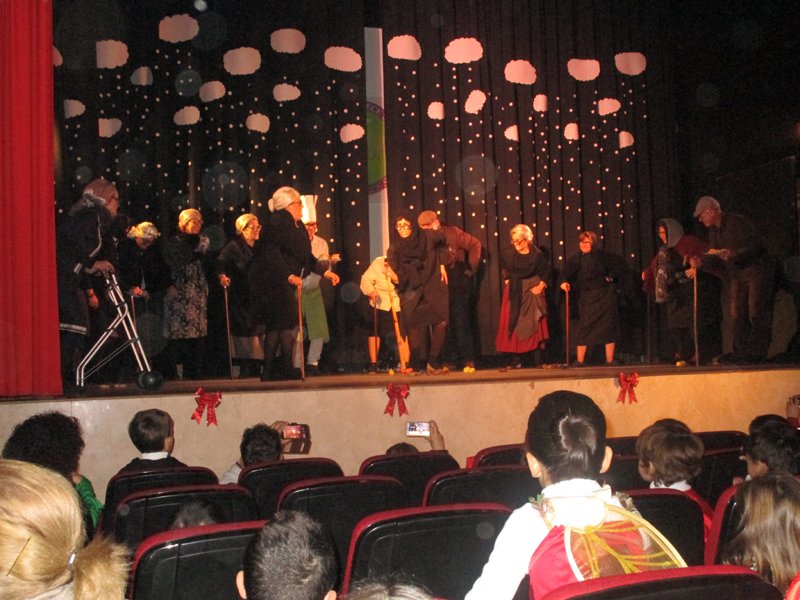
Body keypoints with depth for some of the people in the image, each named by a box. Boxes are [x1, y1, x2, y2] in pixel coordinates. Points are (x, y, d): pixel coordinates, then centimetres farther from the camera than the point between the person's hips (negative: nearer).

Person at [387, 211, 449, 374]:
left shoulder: (428, 237, -6)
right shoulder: (395, 248, -7)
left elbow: (443, 243, 17)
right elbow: (398, 278, -11)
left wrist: (441, 265, 10)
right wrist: (395, 277, -35)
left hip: (433, 288, 0)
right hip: (411, 292, 0)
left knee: (440, 323, -13)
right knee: (414, 327, -7)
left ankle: (433, 362, -1)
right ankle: (418, 365, 3)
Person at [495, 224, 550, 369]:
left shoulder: (537, 254, -13)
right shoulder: (507, 252, -8)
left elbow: (546, 269, 2)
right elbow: (504, 267, 13)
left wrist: (541, 285, -5)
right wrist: (507, 280, 8)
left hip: (532, 290, -2)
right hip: (514, 292, 2)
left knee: (533, 324, 0)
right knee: (512, 324, -1)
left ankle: (537, 360, 6)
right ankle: (516, 360, 4)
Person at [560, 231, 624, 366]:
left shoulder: (603, 256, 1)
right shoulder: (575, 259, 4)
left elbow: (615, 271, 8)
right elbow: (568, 276, 0)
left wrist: (609, 278, -7)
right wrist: (565, 283, -19)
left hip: (605, 296, 0)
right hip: (586, 298, 0)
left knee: (608, 327, 2)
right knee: (584, 327, -4)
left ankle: (610, 360, 10)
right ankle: (580, 361, 2)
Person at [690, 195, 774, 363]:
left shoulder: (739, 222, -13)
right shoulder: (714, 231, 11)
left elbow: (756, 246, -21)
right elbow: (715, 260, 8)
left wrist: (733, 254, -32)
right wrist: (701, 261, -12)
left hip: (756, 270, -8)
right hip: (736, 274, 8)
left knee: (756, 312, -10)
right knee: (736, 314, 3)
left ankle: (757, 352, -8)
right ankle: (741, 353, 7)